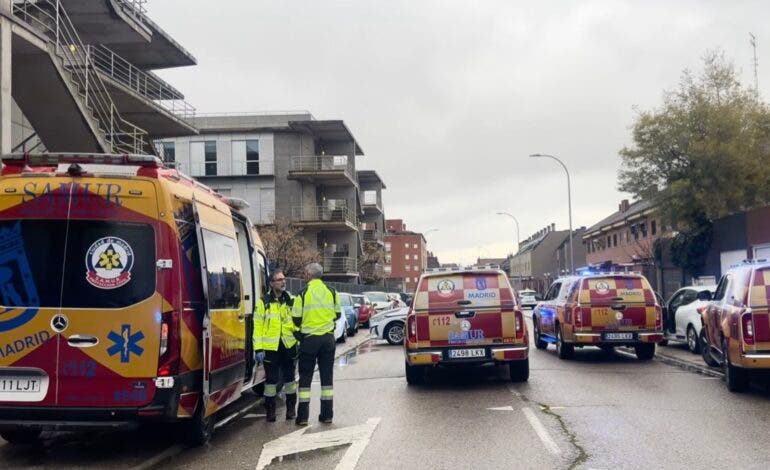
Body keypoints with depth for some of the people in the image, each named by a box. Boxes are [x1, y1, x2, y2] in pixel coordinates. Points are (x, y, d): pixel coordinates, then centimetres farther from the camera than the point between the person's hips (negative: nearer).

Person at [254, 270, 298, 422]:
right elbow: (258, 326, -4)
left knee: (289, 378, 10)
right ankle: (270, 411, 15)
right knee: (271, 380, 4)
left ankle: (291, 409, 22)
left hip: (289, 345, 3)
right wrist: (258, 348, -10)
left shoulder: (291, 300, 7)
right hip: (270, 347, -3)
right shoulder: (264, 302, -2)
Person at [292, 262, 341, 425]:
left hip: (309, 339, -3)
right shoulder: (332, 292, 0)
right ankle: (327, 414, 11)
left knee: (305, 377, 5)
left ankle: (303, 416, 4)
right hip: (328, 338, 3)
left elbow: (296, 320, -7)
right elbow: (337, 314, 11)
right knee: (327, 376, 10)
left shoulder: (303, 294, -10)